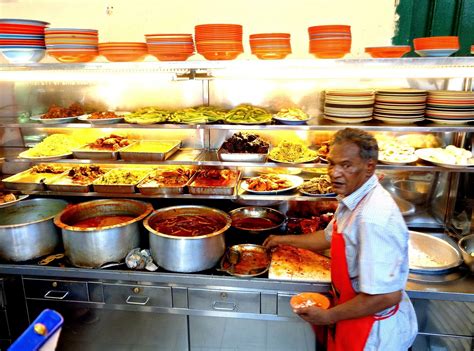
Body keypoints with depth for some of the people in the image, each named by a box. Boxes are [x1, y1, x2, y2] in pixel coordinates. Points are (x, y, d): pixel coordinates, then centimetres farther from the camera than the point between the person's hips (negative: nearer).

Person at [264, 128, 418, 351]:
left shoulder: (374, 219, -34)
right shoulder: (354, 197, -1)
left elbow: (387, 295, -33)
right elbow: (330, 237, 16)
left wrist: (329, 316, -21)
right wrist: (285, 240, 24)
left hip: (376, 331, -8)